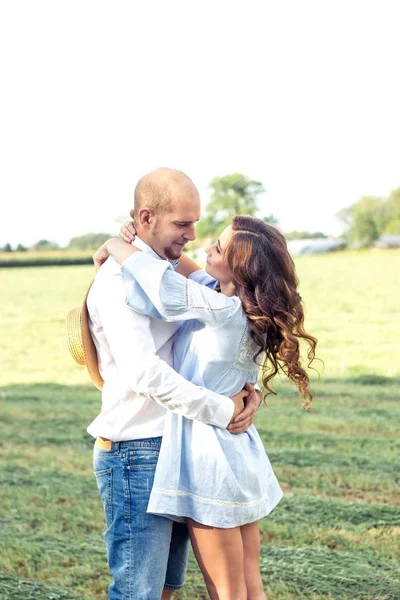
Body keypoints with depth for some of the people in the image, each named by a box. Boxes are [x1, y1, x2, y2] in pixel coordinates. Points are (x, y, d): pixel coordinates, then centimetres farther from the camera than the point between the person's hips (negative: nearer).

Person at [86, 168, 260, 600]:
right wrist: (222, 410, -21)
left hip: (175, 452, 9)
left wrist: (250, 389, -2)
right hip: (136, 455, -9)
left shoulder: (170, 273, 15)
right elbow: (144, 372, -27)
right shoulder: (119, 279, -15)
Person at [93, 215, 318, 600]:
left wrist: (116, 246, -7)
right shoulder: (250, 312, 3)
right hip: (240, 455, 9)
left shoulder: (225, 312, -22)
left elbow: (160, 279, -26)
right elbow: (196, 275, 18)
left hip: (211, 460, -9)